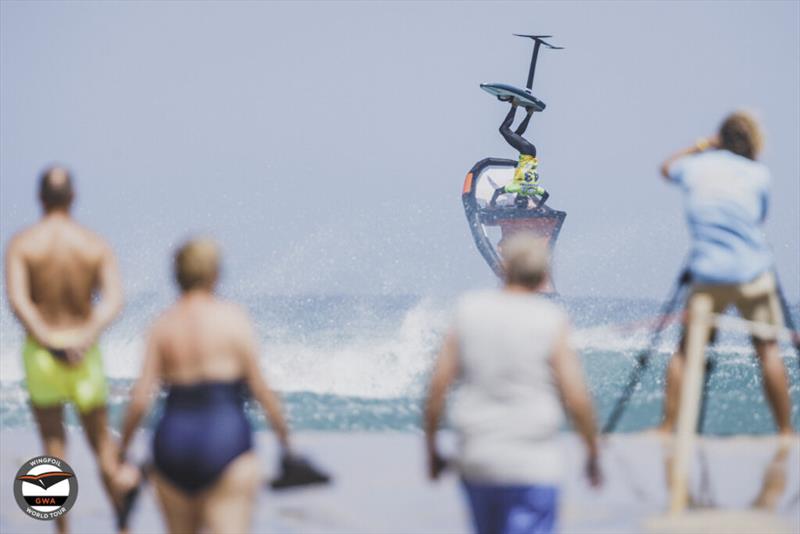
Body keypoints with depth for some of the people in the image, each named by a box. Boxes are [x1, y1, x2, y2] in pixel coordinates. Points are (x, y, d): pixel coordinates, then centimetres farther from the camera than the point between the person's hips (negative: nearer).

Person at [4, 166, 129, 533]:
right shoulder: (96, 246, -2)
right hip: (85, 356, 1)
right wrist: (86, 338, -24)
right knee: (103, 445, 13)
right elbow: (113, 301, -16)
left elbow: (18, 301, -20)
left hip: (41, 352, -1)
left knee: (54, 444, 9)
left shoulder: (21, 244, -6)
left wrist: (47, 339, -21)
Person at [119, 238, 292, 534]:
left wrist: (123, 447, 10)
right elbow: (259, 387, -4)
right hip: (225, 442, -4)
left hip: (172, 441, 4)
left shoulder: (162, 325, 5)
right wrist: (283, 434, 5)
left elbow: (141, 398, 0)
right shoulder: (232, 318, -3)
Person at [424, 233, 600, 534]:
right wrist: (593, 455, 5)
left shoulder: (469, 311, 0)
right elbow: (576, 400, -9)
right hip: (532, 465, -4)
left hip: (475, 462, 4)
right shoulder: (550, 323, -8)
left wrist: (431, 448, 11)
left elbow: (438, 385, 0)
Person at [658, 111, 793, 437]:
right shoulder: (759, 174, -1)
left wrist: (700, 146, 31)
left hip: (707, 275, 1)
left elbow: (667, 168, 27)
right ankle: (785, 431, 7)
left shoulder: (695, 166, 5)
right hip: (753, 274, -1)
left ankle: (668, 427, 1)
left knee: (687, 349, 6)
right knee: (767, 348, 5)